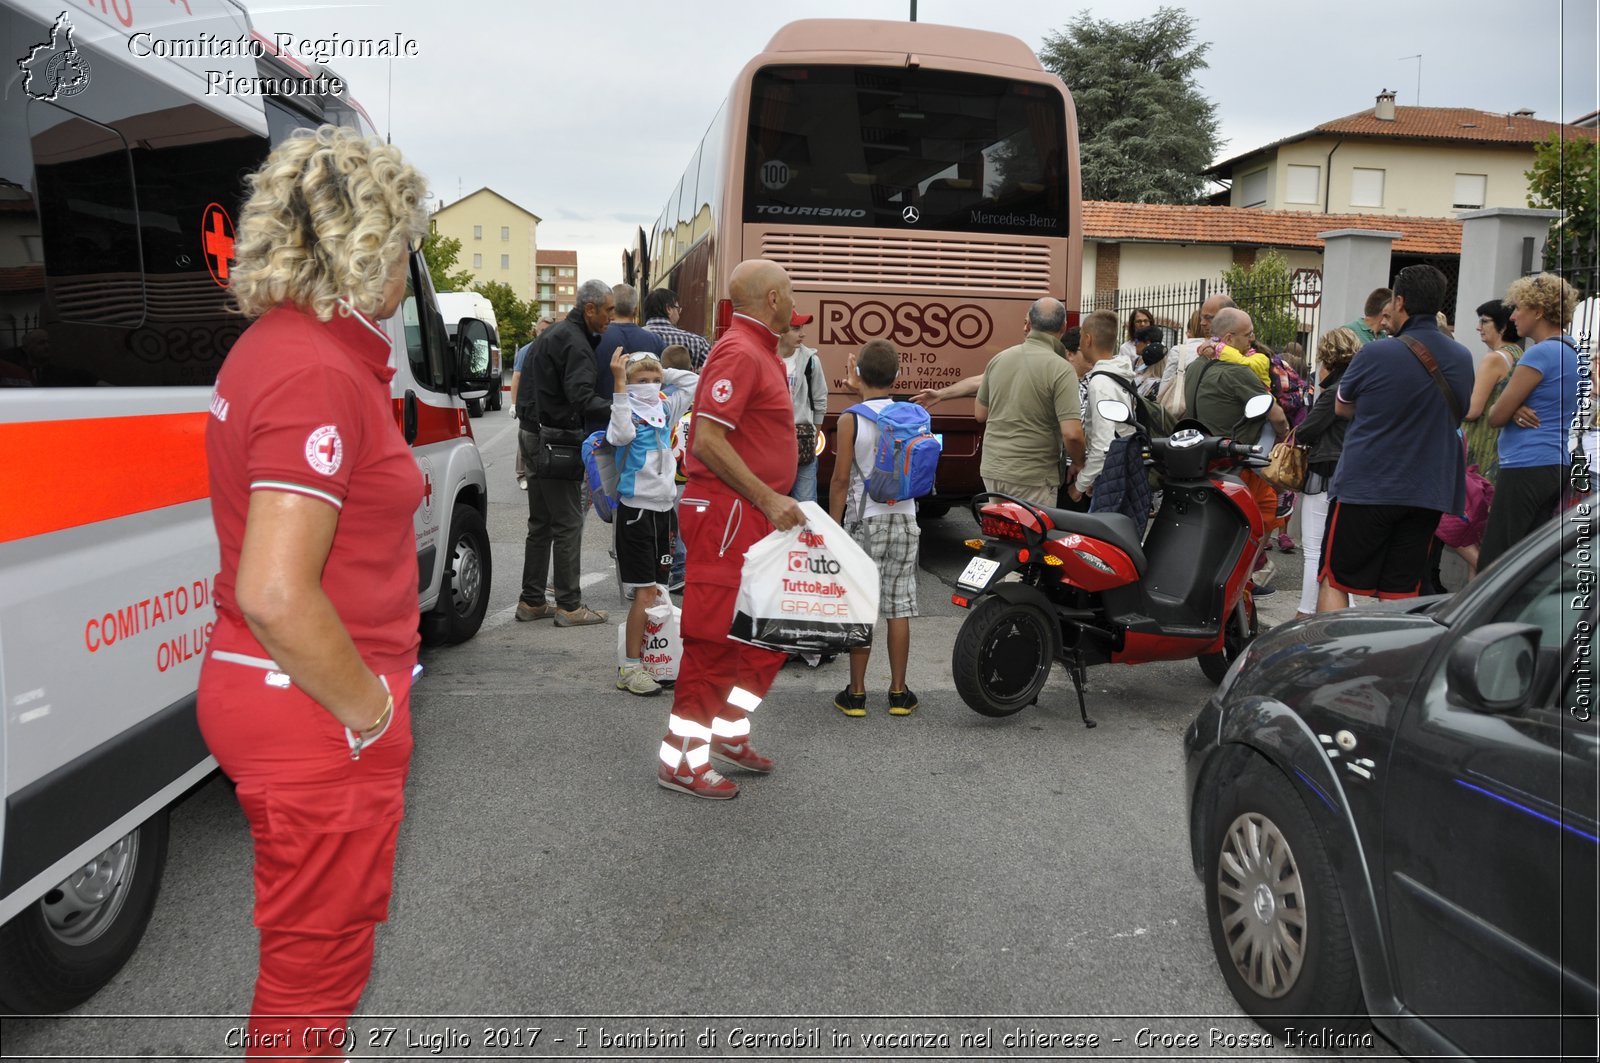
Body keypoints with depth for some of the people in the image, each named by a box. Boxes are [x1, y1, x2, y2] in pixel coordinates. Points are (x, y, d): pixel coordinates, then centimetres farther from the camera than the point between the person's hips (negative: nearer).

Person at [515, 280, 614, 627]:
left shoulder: (555, 334, 18)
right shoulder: (574, 343, -16)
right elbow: (582, 397, -27)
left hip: (534, 436, 10)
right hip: (553, 440, -10)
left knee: (541, 521, 14)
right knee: (568, 521, -4)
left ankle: (531, 601, 20)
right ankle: (569, 606, 0)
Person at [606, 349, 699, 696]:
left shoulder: (665, 410, 11)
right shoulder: (626, 411, -8)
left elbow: (693, 381, 21)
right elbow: (622, 434, -31)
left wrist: (662, 373, 9)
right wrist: (619, 383, -31)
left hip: (663, 508, 7)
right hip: (635, 508, -7)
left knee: (656, 589, 11)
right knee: (645, 592, -9)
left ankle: (650, 658, 20)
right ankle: (629, 669, -4)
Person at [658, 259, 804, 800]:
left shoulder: (761, 352, 18)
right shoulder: (738, 353, -14)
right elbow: (708, 441, -22)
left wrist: (775, 500, 20)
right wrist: (768, 498, -21)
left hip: (758, 514, 10)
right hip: (727, 512, -10)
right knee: (715, 638, -5)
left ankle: (729, 731, 29)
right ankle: (681, 760, 6)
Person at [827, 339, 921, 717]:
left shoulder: (851, 420, -10)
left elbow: (841, 479, -10)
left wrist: (833, 526, -2)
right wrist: (862, 393, 32)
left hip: (865, 521, -3)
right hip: (904, 519, 4)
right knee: (899, 608, 8)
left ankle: (856, 693, 9)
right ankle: (898, 693, 14)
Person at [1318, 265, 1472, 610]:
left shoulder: (1377, 354, -12)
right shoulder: (1463, 358, 5)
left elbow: (1341, 407, 3)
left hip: (1365, 487, -5)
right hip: (1429, 493, 5)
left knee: (1335, 581, 4)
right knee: (1402, 593, 9)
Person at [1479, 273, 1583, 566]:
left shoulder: (1540, 354, -14)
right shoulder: (1573, 350, 15)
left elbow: (1496, 416, -12)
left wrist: (1514, 410, 10)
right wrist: (1516, 410, -4)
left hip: (1526, 468, -10)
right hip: (1559, 465, 10)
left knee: (1493, 562, -8)